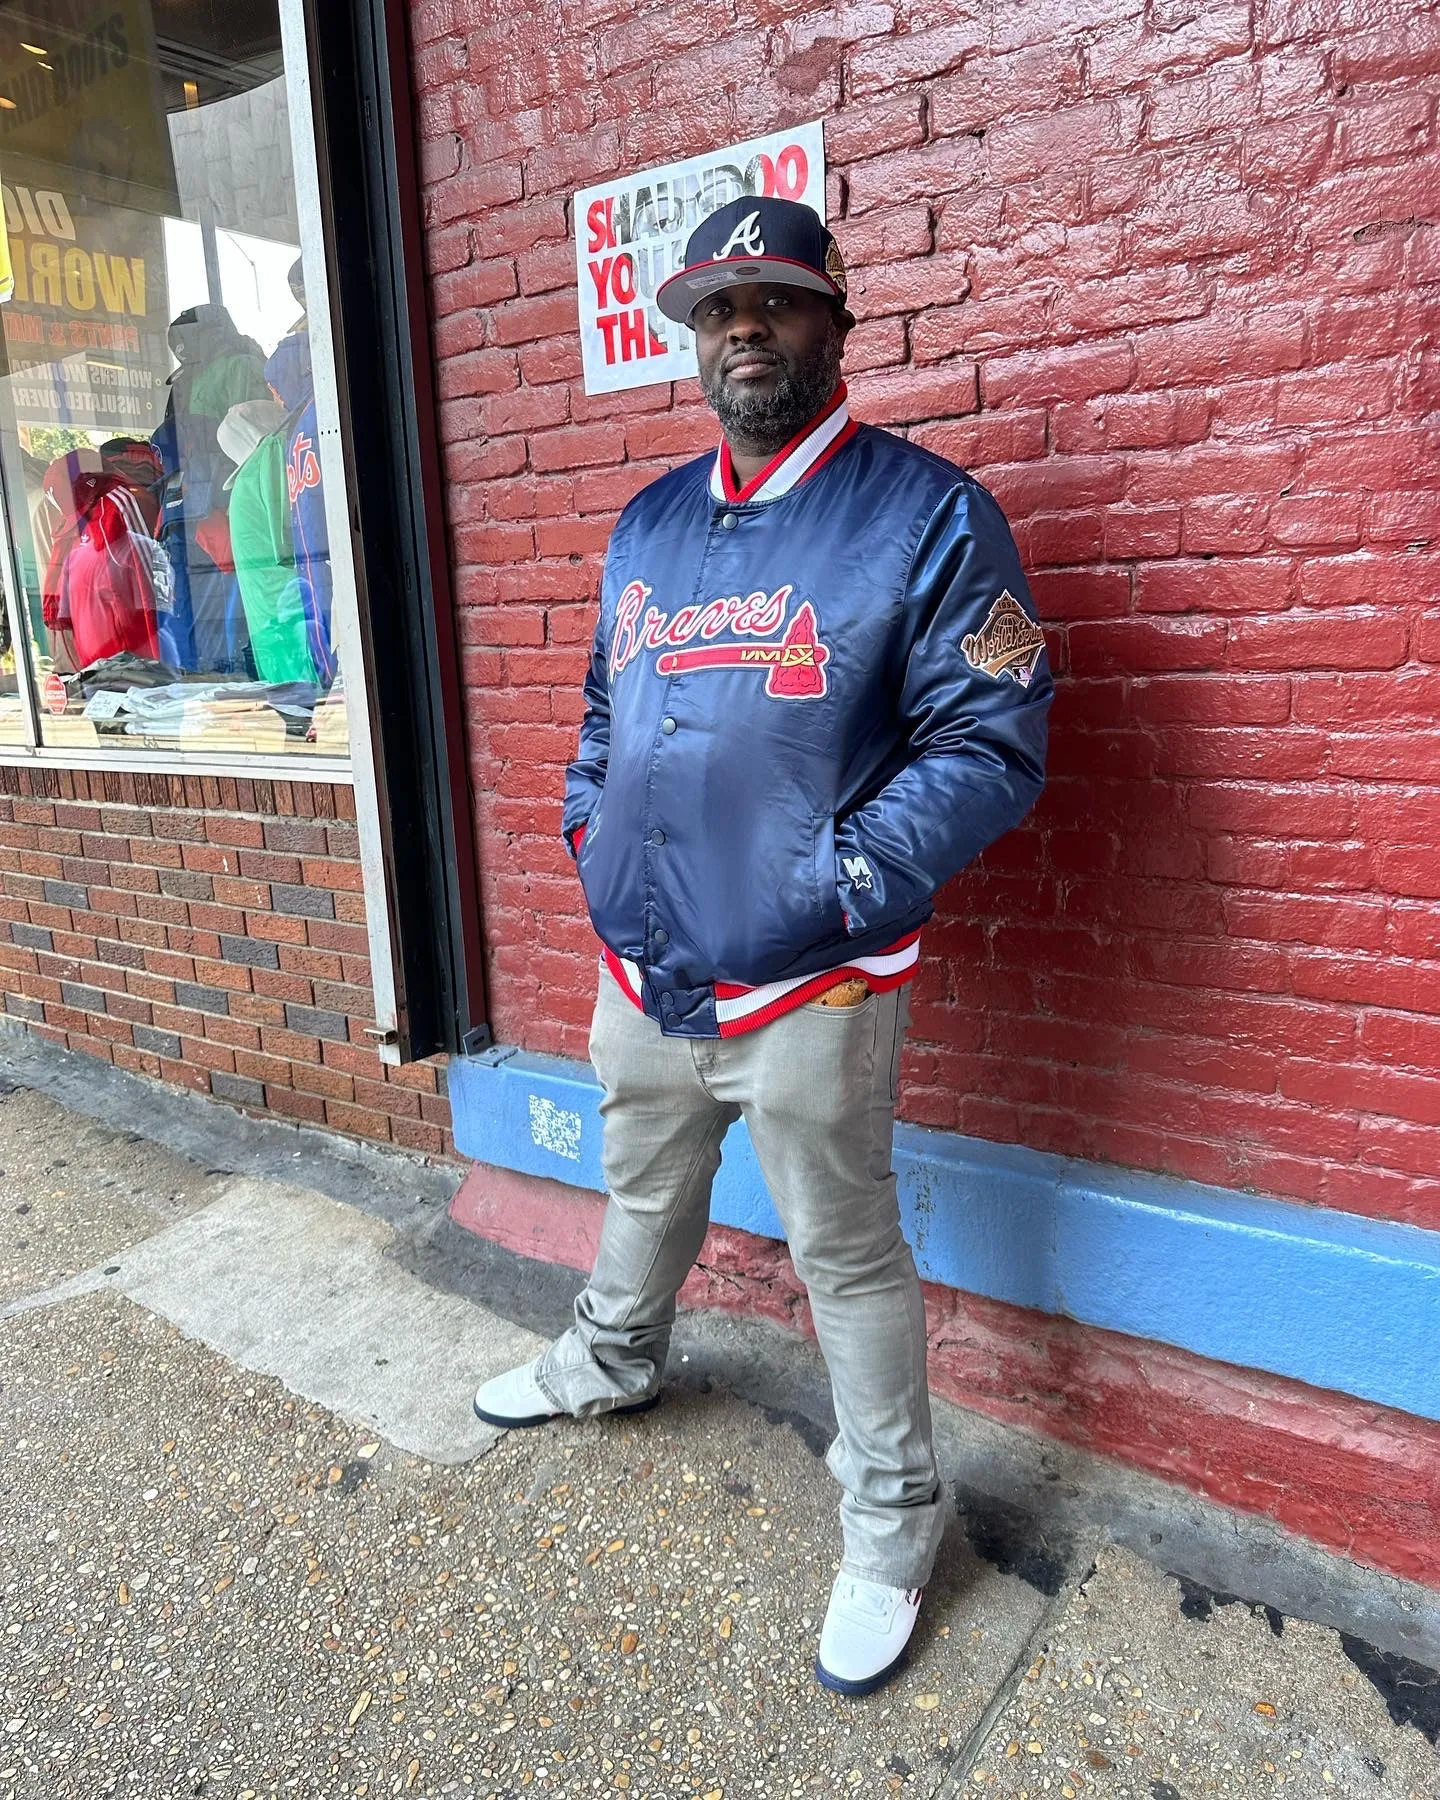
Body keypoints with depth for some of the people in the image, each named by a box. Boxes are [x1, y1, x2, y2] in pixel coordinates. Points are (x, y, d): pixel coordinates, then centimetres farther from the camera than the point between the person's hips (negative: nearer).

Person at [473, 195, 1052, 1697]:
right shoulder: (647, 521, 11)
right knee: (642, 1196, 27)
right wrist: (588, 834, 6)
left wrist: (829, 888, -20)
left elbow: (993, 742, -14)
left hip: (810, 990, -6)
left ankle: (891, 1530, 32)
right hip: (639, 970, 6)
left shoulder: (926, 513, -9)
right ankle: (611, 1363, 56)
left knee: (848, 1259, 9)